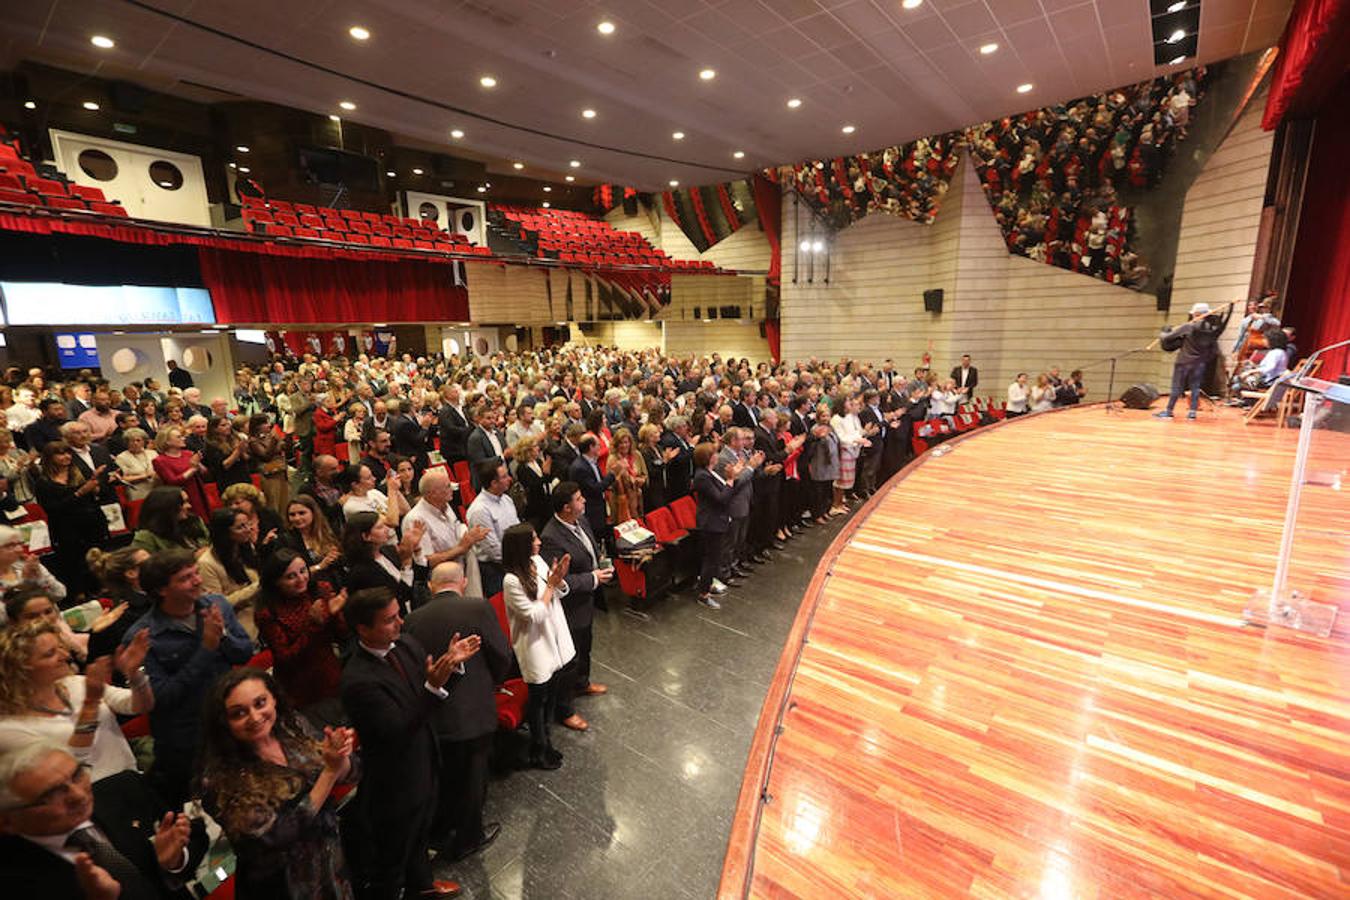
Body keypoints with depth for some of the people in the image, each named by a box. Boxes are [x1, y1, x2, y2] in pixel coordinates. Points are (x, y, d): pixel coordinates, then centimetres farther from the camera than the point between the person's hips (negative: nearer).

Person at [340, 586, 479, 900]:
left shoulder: (406, 643, -12)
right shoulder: (358, 680, -33)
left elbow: (438, 691, -3)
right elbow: (398, 730, -31)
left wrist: (453, 664, -23)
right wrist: (433, 686, -43)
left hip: (424, 766, 8)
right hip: (395, 783, -7)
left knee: (419, 835, 32)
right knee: (393, 851, 20)